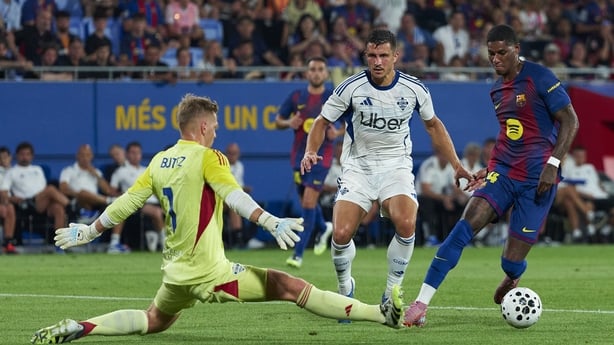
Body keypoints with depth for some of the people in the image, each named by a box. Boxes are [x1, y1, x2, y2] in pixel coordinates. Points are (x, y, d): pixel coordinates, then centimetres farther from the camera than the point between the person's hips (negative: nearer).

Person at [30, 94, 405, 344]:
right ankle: (383, 314, -17)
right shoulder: (207, 158, -8)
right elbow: (233, 195, -24)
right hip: (209, 272, -7)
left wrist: (89, 232, 27)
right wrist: (271, 222, -34)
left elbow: (126, 202, 15)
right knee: (290, 286, -11)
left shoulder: (159, 161, 10)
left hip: (176, 273, 7)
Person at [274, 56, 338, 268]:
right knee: (305, 201, 15)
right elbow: (278, 121, 11)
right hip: (299, 155, 4)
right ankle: (324, 229, 49)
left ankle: (298, 254, -13)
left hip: (321, 155, -4)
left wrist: (338, 133, -14)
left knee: (309, 201, -14)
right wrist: (288, 123, -11)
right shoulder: (296, 97, 4)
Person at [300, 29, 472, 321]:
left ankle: (391, 295, -7)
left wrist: (456, 165, 10)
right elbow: (322, 122, 1)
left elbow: (433, 125, 13)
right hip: (358, 166, 0)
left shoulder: (414, 89, -4)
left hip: (396, 165, 0)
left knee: (406, 224, -28)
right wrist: (311, 152, -18)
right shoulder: (352, 87, -10)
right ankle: (345, 288, 14)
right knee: (341, 234, -18)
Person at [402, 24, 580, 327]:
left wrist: (553, 163, -18)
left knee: (512, 261, -5)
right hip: (503, 172, 5)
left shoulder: (540, 78, -8)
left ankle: (511, 278, 38)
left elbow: (570, 121, -9)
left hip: (537, 178, -5)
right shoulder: (497, 90, 14)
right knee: (467, 223, -20)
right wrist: (490, 169, 18)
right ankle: (421, 303, -25)